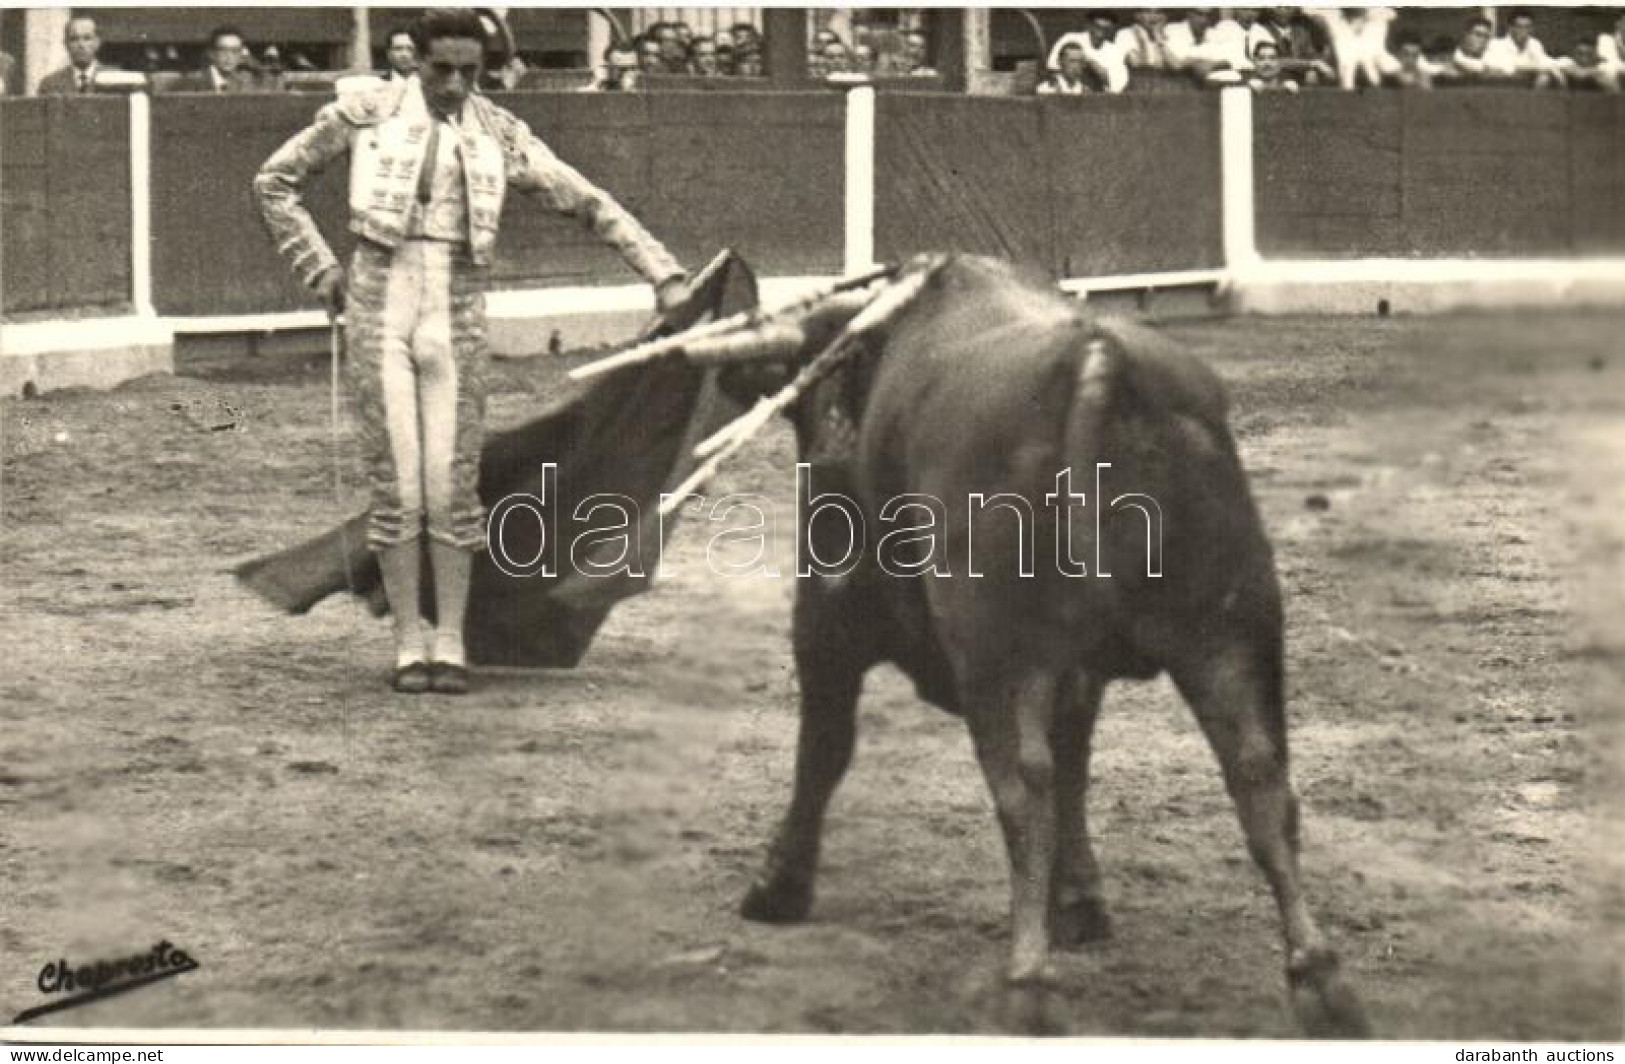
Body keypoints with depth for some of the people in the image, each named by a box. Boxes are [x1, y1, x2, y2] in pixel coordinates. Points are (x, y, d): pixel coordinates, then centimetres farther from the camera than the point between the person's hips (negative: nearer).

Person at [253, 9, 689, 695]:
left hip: (456, 323, 1)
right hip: (380, 313, -1)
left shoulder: (498, 135, 3)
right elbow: (275, 183, 8)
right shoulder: (366, 114, -2)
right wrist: (319, 269, 2)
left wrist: (664, 275, 0)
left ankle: (450, 645, 9)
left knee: (453, 489, -1)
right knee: (396, 488, -2)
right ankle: (409, 645, 8)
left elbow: (589, 204, 5)